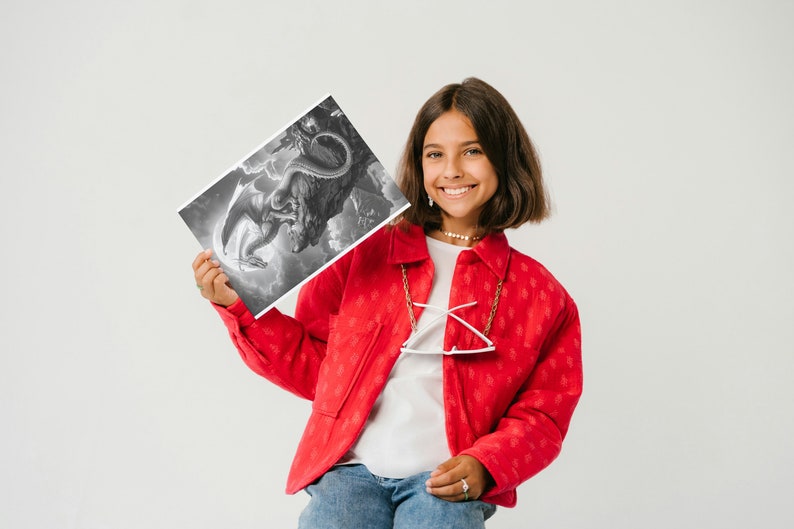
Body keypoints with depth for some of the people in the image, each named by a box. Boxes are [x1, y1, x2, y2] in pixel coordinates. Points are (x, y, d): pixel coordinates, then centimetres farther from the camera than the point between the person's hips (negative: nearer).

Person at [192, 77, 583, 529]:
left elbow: (541, 414, 9)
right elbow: (312, 364, 16)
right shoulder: (364, 256, 12)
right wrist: (239, 305, 4)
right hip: (351, 468, 1)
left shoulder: (540, 293, 10)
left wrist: (484, 467, -10)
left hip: (446, 481, 0)